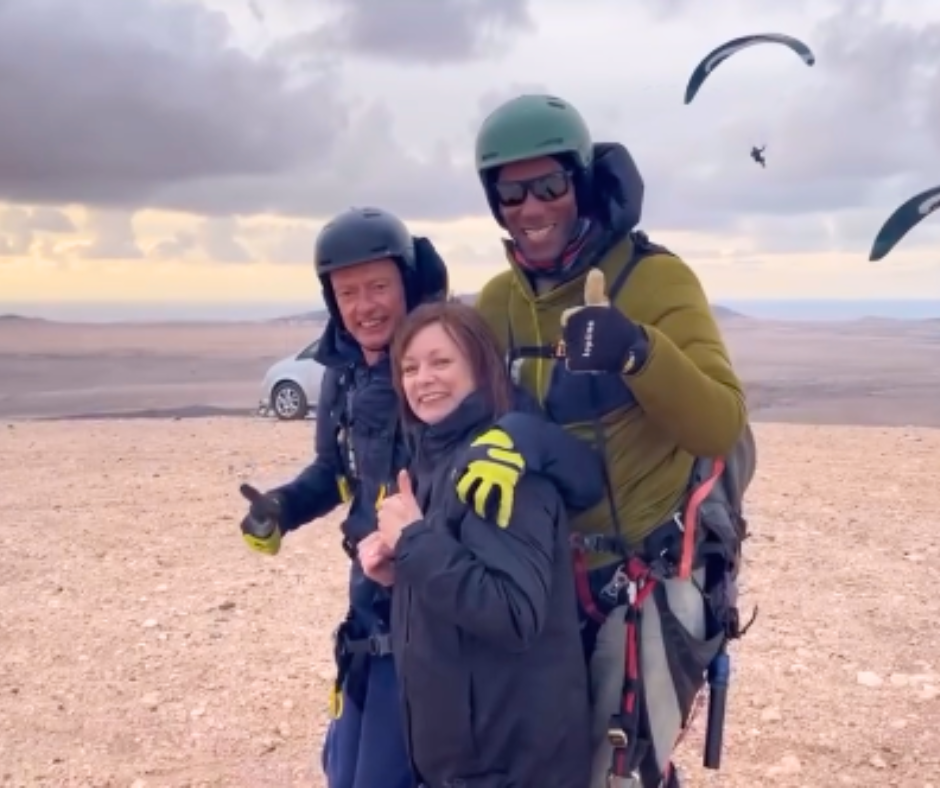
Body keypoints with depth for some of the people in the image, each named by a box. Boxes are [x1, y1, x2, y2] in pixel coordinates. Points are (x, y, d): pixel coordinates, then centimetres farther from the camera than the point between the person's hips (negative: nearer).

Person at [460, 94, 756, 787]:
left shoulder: (656, 279, -12)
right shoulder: (497, 302, 5)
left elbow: (721, 428, -20)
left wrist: (638, 353, -35)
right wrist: (492, 443, -20)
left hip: (654, 573, -5)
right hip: (551, 572, 6)